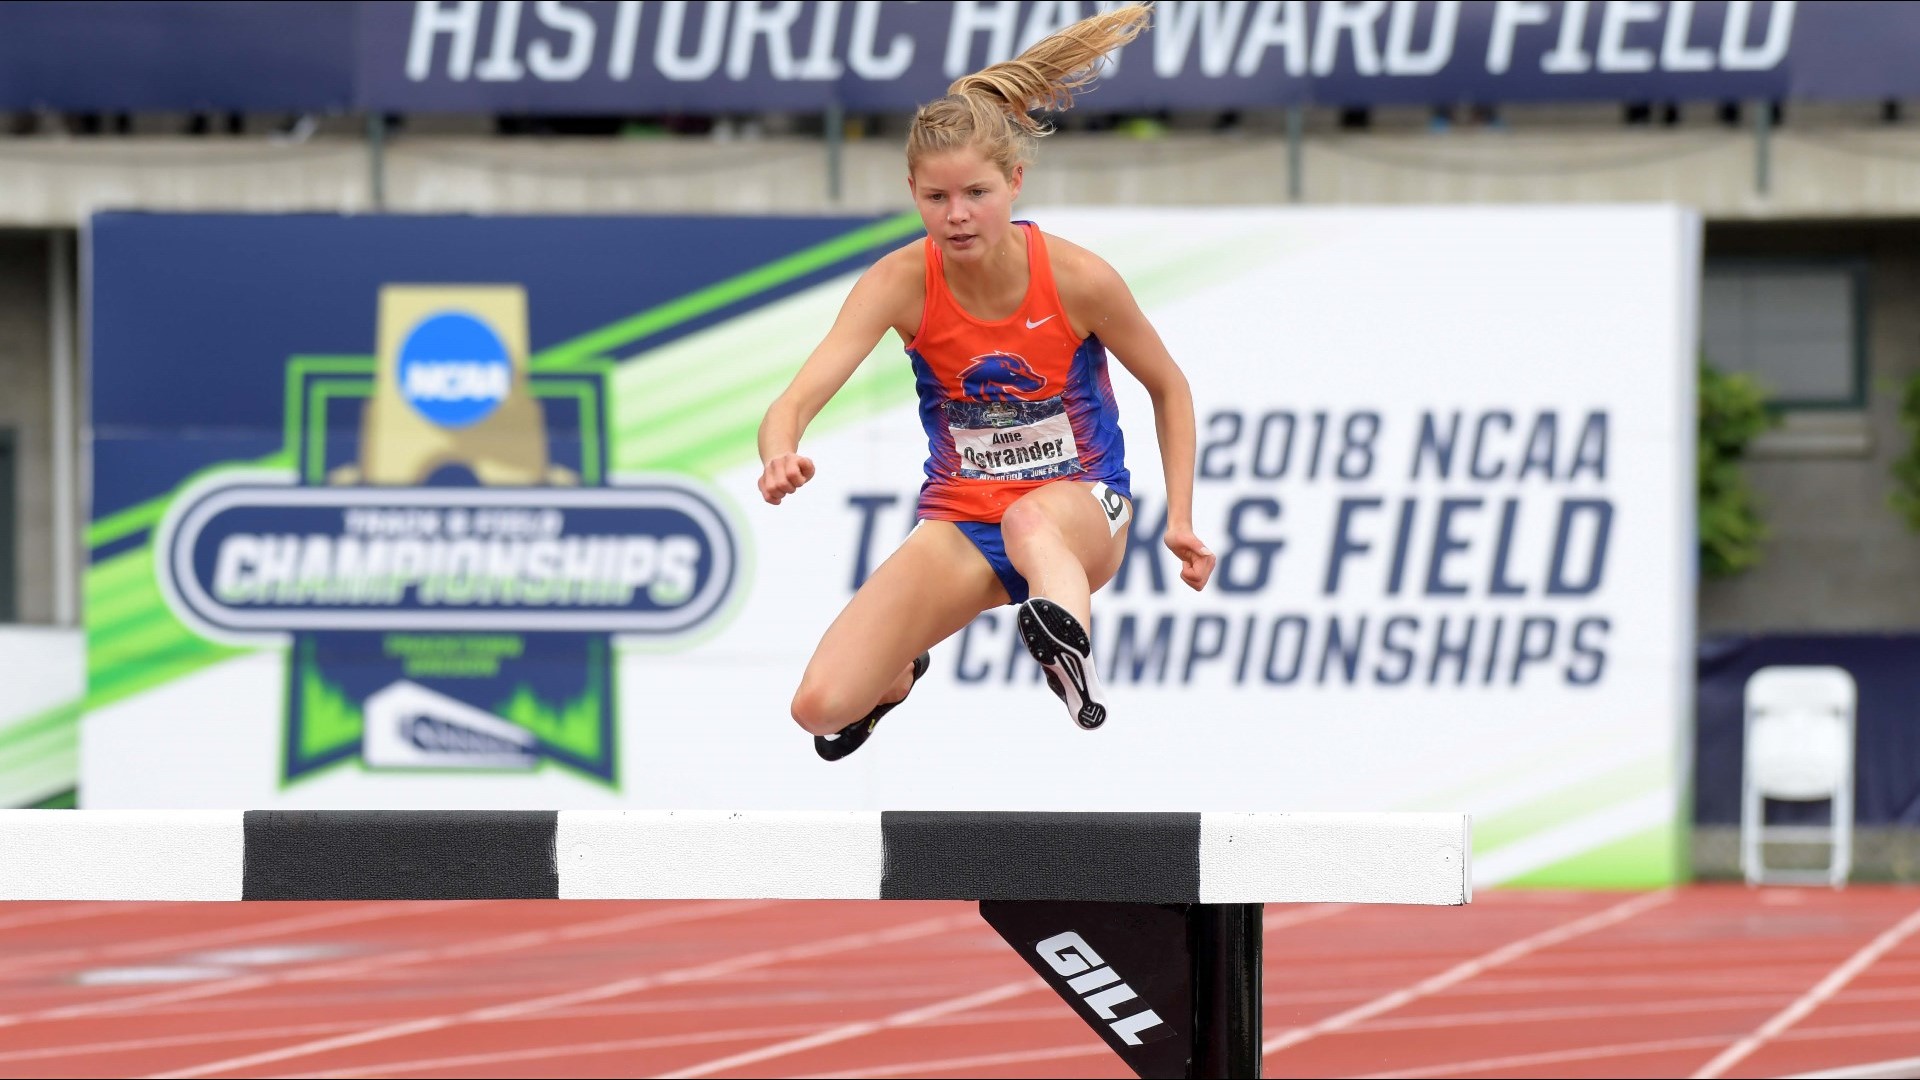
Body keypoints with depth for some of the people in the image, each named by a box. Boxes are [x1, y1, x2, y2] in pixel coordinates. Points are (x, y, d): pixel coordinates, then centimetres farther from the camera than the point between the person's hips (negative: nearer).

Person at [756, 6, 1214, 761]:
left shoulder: (1078, 279, -16)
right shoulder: (901, 282, -15)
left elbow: (1169, 389, 2)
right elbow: (797, 400, -27)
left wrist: (1180, 521, -3)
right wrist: (781, 457, -50)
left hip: (1082, 507, -2)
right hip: (960, 521, 3)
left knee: (1031, 521, -41)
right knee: (822, 707, -11)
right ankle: (900, 669, 22)